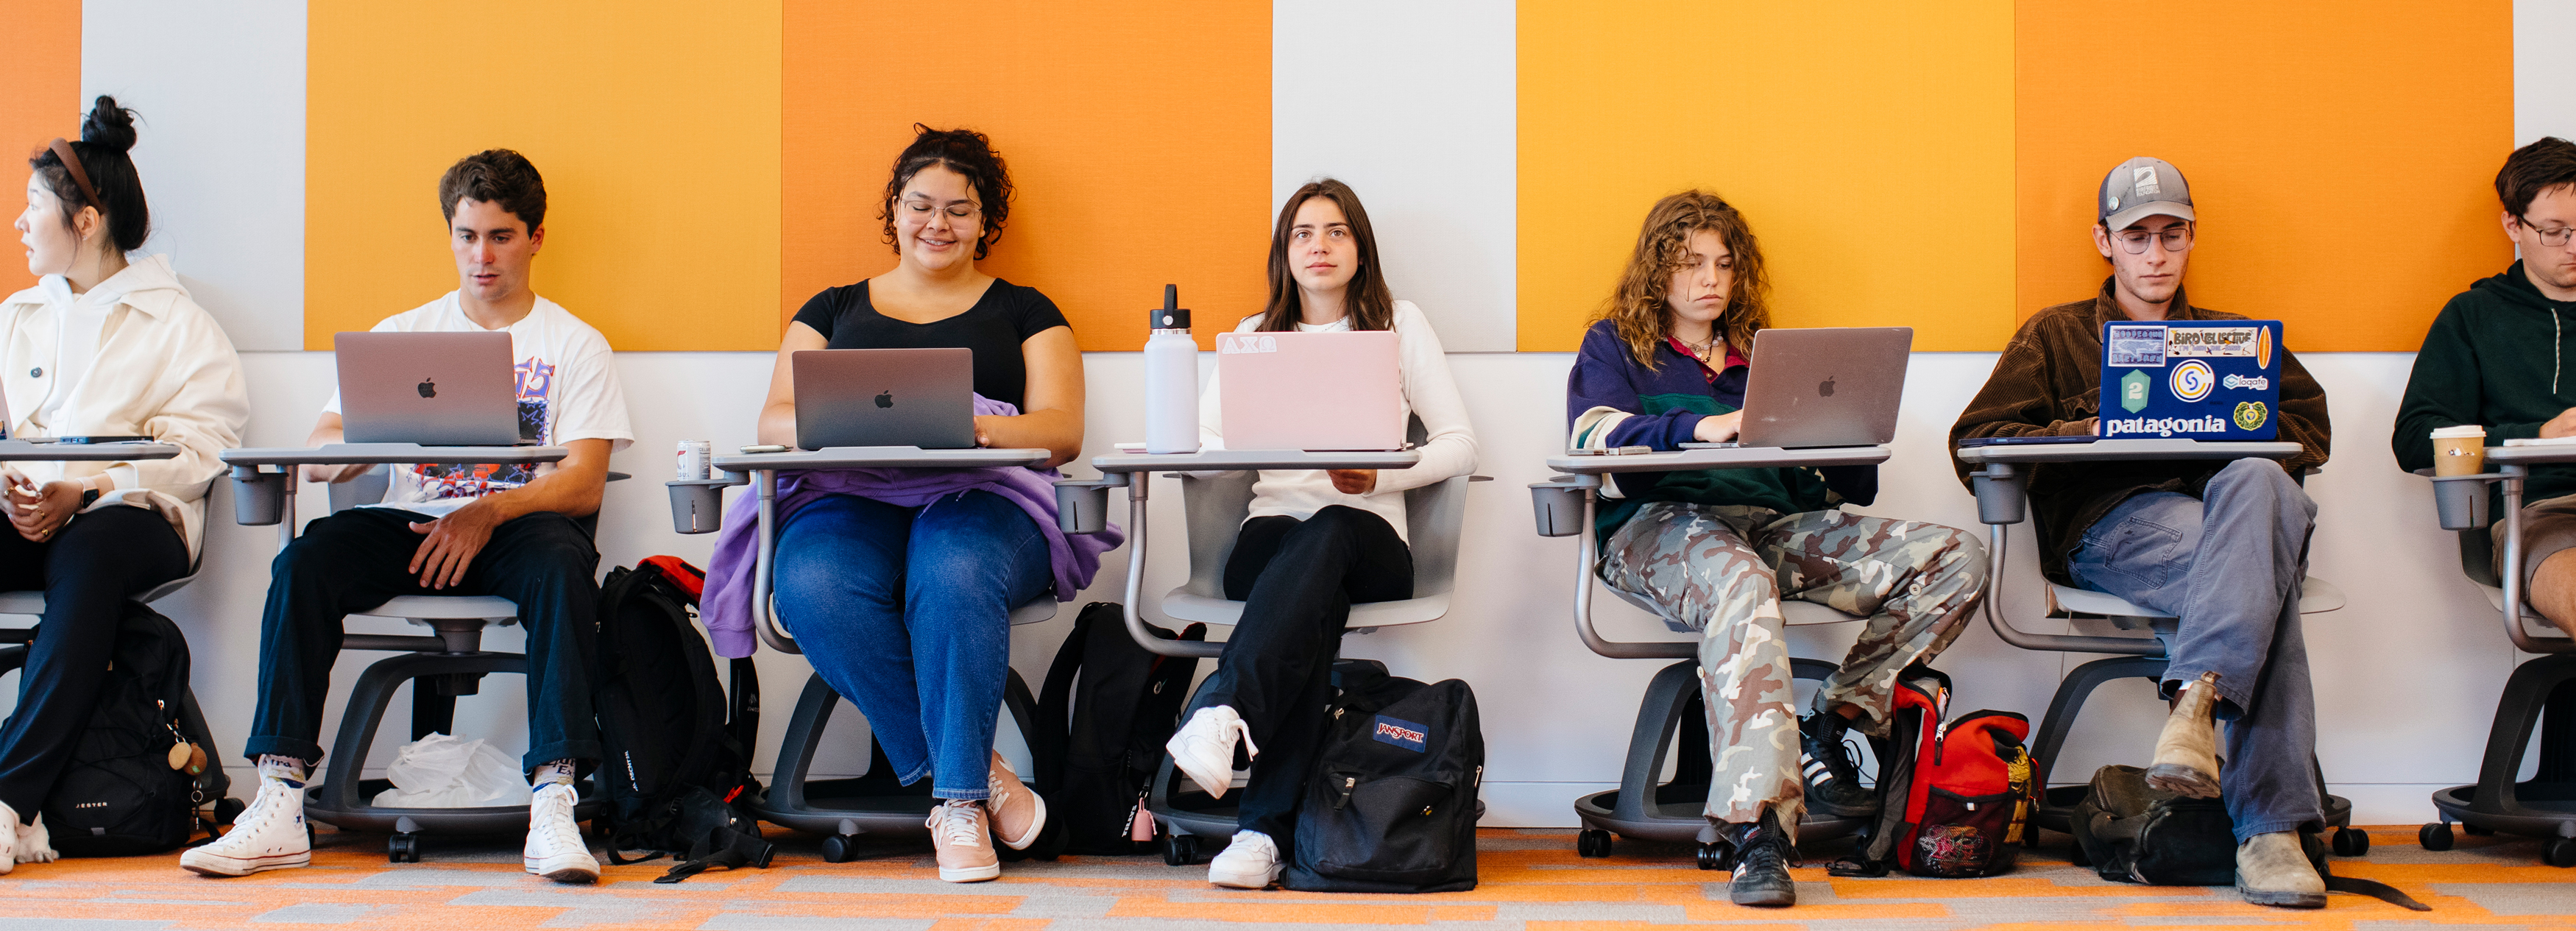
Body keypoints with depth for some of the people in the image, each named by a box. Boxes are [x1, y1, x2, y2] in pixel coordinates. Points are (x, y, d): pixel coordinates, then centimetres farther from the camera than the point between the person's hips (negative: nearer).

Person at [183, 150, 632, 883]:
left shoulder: (575, 345, 10)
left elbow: (584, 486, -2)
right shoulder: (403, 334, 18)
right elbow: (317, 457, 8)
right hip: (412, 521, 3)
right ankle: (279, 805, -28)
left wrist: (490, 512, -21)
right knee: (305, 561, -26)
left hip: (519, 522, -2)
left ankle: (554, 804, -41)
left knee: (561, 564, -36)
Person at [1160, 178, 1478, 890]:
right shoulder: (1253, 336, 22)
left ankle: (1224, 712, -60)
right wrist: (1222, 452, -15)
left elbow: (1460, 443, 6)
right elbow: (1202, 441, 11)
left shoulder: (1401, 324, 15)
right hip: (1270, 534, 1)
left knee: (1326, 537, -40)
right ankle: (1269, 828, -49)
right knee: (1317, 594, -37)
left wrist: (1381, 475, -13)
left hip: (1366, 536, -1)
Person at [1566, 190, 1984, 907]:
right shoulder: (1614, 345, 18)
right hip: (1660, 525, -5)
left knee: (1957, 557, -16)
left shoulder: (1761, 358, 29)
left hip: (1775, 525, 5)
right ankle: (1757, 831, -52)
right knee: (1741, 584, -43)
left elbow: (1852, 486, 21)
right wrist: (1699, 428, -21)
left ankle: (1831, 728, -13)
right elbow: (1592, 433, -6)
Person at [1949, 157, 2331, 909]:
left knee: (2258, 483, -38)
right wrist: (2093, 432, -2)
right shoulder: (2056, 335, 25)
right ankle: (2270, 826, -46)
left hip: (2224, 495, 2)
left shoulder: (2233, 338, 33)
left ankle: (2196, 701, -51)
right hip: (2107, 518, -2)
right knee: (2262, 576, -36)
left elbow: (2311, 430, 17)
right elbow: (1974, 443, 12)